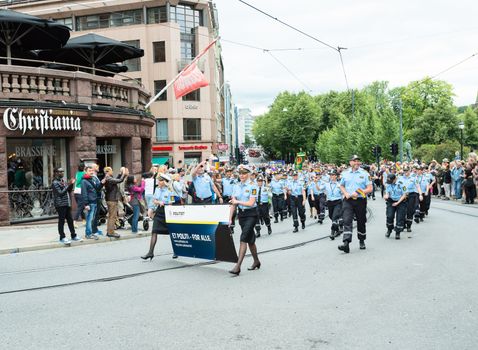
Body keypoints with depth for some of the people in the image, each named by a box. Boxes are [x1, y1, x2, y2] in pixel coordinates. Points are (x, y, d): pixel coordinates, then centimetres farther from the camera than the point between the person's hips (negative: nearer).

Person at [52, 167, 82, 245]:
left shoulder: (63, 181, 16)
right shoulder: (55, 182, -8)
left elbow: (69, 191, 18)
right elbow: (60, 193, -16)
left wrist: (71, 184, 1)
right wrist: (68, 185, -18)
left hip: (67, 203, 8)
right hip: (60, 204, -8)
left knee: (70, 220, 11)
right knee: (61, 221, -1)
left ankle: (73, 235, 18)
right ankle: (62, 237, 6)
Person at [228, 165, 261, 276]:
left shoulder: (252, 186, -9)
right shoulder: (237, 186, 7)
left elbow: (251, 203, -16)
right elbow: (233, 203, 8)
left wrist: (238, 202, -9)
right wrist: (230, 218, 4)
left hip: (251, 214, -6)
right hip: (241, 214, 6)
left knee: (243, 239, -14)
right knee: (250, 239, 15)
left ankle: (238, 267, -17)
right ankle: (256, 261, 32)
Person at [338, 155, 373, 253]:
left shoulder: (364, 173, -1)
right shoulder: (345, 173, 7)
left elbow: (370, 189, -4)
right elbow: (341, 186, 17)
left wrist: (358, 193, -17)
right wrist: (346, 193, -3)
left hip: (360, 201, -1)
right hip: (348, 201, 1)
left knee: (361, 222, 11)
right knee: (347, 221, -13)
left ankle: (362, 241, 31)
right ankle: (346, 244, -21)